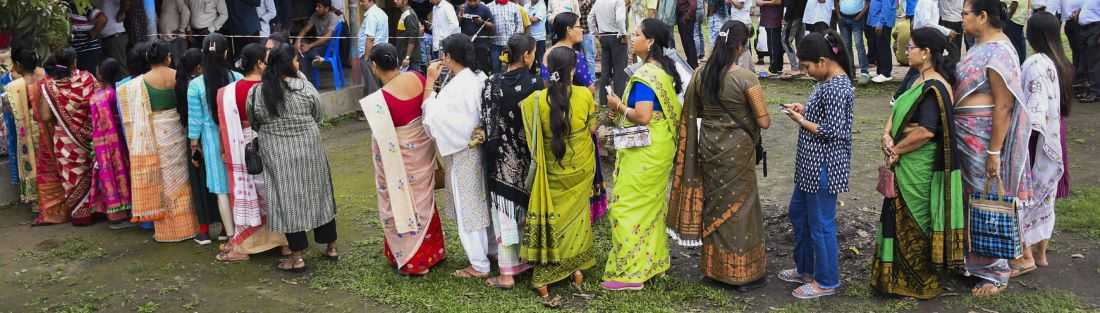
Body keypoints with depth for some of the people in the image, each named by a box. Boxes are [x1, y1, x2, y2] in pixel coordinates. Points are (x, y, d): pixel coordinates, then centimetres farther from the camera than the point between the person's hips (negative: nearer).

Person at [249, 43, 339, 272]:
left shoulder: (256, 93, -7)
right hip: (309, 149, 0)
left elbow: (253, 124, 5)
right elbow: (318, 117, 2)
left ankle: (297, 257, 9)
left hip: (276, 156, 0)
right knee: (318, 194, 14)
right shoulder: (305, 87, -9)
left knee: (288, 200, 6)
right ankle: (331, 247, 25)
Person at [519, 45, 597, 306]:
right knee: (577, 215, 21)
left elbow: (533, 138, -8)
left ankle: (544, 279, 12)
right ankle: (577, 270, 31)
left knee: (549, 218, 11)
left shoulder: (536, 99, -17)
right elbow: (592, 128, -2)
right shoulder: (585, 95, -16)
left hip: (552, 170, -1)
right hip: (581, 167, 1)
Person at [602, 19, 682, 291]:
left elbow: (643, 117, -28)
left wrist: (619, 106, -12)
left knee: (626, 206, -3)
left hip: (644, 152, -10)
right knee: (652, 204, 18)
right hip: (660, 148, 10)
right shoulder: (664, 70, 9)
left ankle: (630, 272, 2)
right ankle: (652, 260, 29)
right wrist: (624, 108, 10)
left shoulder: (644, 76, -21)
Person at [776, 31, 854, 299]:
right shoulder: (829, 80, 8)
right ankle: (805, 268, 37)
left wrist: (800, 120, -14)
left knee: (820, 223, 3)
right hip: (812, 164, 11)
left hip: (824, 166, -11)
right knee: (798, 213, 22)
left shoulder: (837, 88, -23)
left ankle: (826, 282, 18)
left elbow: (831, 131, -24)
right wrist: (805, 110, 5)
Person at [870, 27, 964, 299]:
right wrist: (887, 135, -8)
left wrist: (895, 149, -15)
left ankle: (918, 282, 20)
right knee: (900, 217, 17)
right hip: (905, 164, 9)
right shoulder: (918, 81, 10)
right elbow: (897, 111, 12)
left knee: (913, 221, 5)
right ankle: (901, 275, 30)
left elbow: (925, 132, -28)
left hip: (919, 168, -9)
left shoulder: (933, 88, -20)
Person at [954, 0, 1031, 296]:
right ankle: (974, 259, 32)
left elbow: (1004, 106, -22)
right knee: (972, 198, 18)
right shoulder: (981, 45, 9)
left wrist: (994, 152, -22)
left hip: (984, 136, -9)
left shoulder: (998, 52, -20)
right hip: (967, 134, 9)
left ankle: (995, 274, 15)